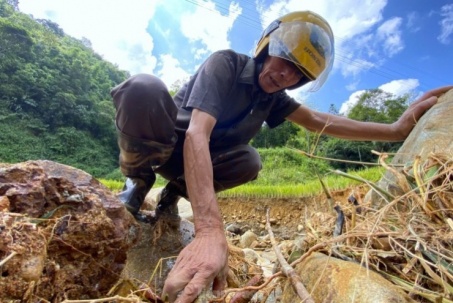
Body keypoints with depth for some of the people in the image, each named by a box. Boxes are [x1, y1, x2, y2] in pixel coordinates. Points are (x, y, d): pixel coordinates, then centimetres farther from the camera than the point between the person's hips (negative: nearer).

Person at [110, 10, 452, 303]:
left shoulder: (273, 96, -4)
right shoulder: (226, 63, -27)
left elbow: (317, 121, -3)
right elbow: (197, 135, -42)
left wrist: (397, 129, -14)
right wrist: (210, 231, -55)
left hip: (191, 159, 6)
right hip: (157, 143, -5)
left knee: (249, 162, -25)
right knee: (144, 87, -37)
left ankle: (175, 192, 0)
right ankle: (139, 180, -11)